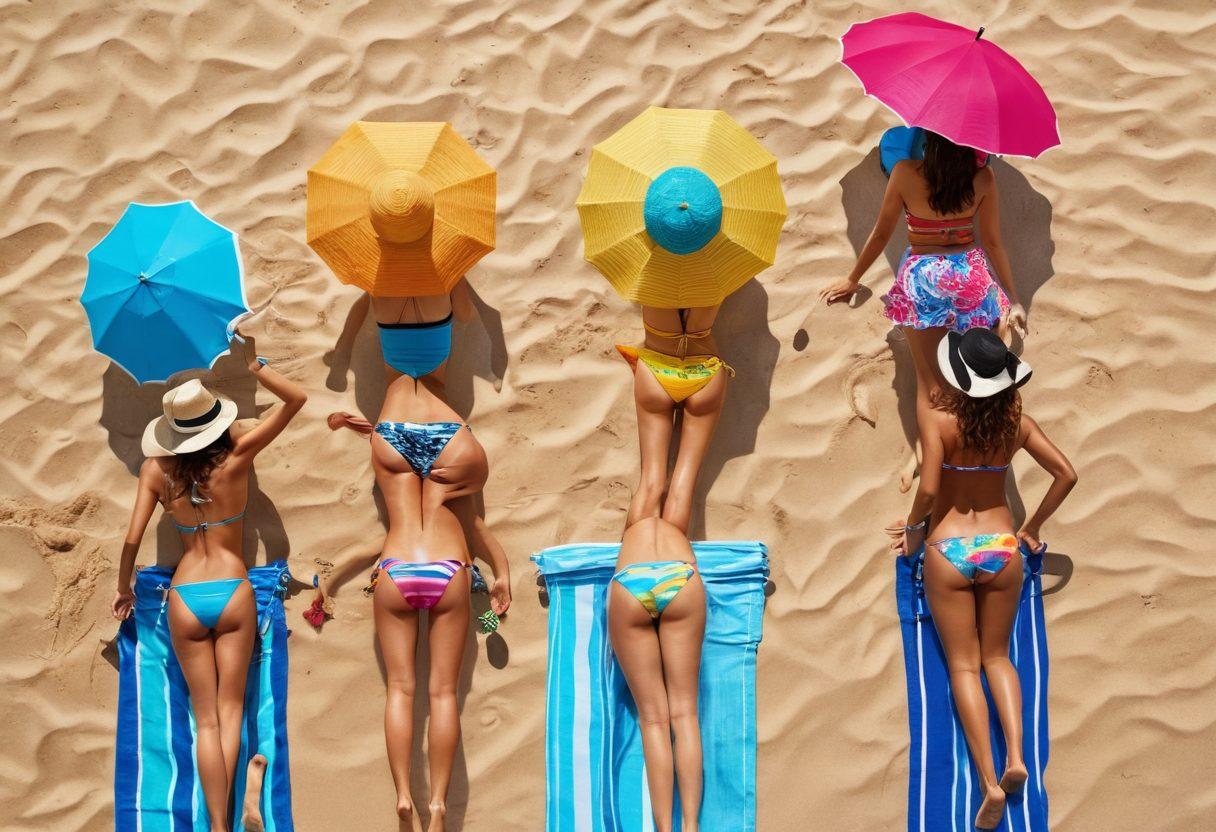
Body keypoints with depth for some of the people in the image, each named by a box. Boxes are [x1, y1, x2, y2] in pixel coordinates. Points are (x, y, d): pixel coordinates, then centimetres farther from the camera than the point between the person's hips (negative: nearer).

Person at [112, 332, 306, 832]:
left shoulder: (157, 469, -4)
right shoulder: (236, 458, -7)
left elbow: (132, 538, -3)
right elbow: (296, 399, -3)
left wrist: (124, 587, 11)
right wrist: (253, 366, -6)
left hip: (184, 601, 1)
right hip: (234, 594, -1)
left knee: (206, 718, 6)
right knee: (230, 710, 8)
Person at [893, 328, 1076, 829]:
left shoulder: (938, 420, -13)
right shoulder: (1016, 422, -1)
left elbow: (928, 489, -19)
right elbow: (1066, 474, 2)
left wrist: (913, 529, 1)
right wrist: (1033, 527, 14)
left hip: (949, 550, -3)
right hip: (1002, 548, 3)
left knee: (963, 665, 4)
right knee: (997, 657, 19)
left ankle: (989, 781, -7)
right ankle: (1016, 755, -3)